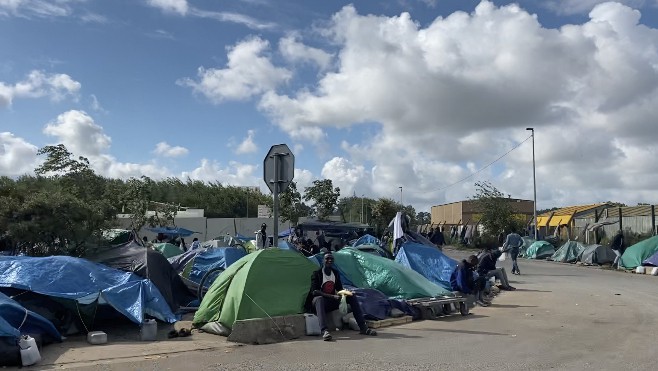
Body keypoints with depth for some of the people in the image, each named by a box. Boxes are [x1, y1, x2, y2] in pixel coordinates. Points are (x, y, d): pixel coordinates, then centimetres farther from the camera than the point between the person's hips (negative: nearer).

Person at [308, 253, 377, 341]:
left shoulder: (336, 273, 9)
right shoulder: (317, 274, -11)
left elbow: (339, 289, 13)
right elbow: (314, 291, -20)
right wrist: (332, 296, -29)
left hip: (332, 302, 6)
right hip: (321, 300, -6)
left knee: (352, 297, -11)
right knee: (319, 299, -41)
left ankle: (363, 327, -14)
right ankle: (324, 331, -58)